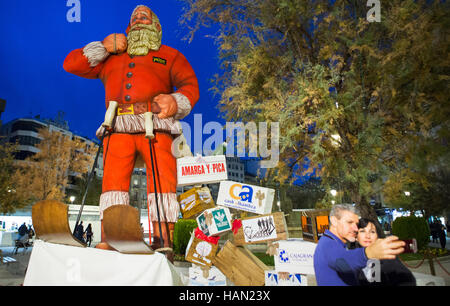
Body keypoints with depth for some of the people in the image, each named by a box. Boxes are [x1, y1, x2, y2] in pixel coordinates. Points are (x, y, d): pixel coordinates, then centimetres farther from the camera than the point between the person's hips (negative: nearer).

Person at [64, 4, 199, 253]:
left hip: (155, 125, -2)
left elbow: (190, 85, 12)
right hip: (118, 127, 2)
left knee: (162, 181, -15)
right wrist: (103, 47, 17)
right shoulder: (110, 57, 33)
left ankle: (163, 242, -16)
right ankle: (108, 243, -10)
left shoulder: (169, 56, 26)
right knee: (113, 181, -9)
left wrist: (176, 102, -11)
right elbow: (71, 64, 29)